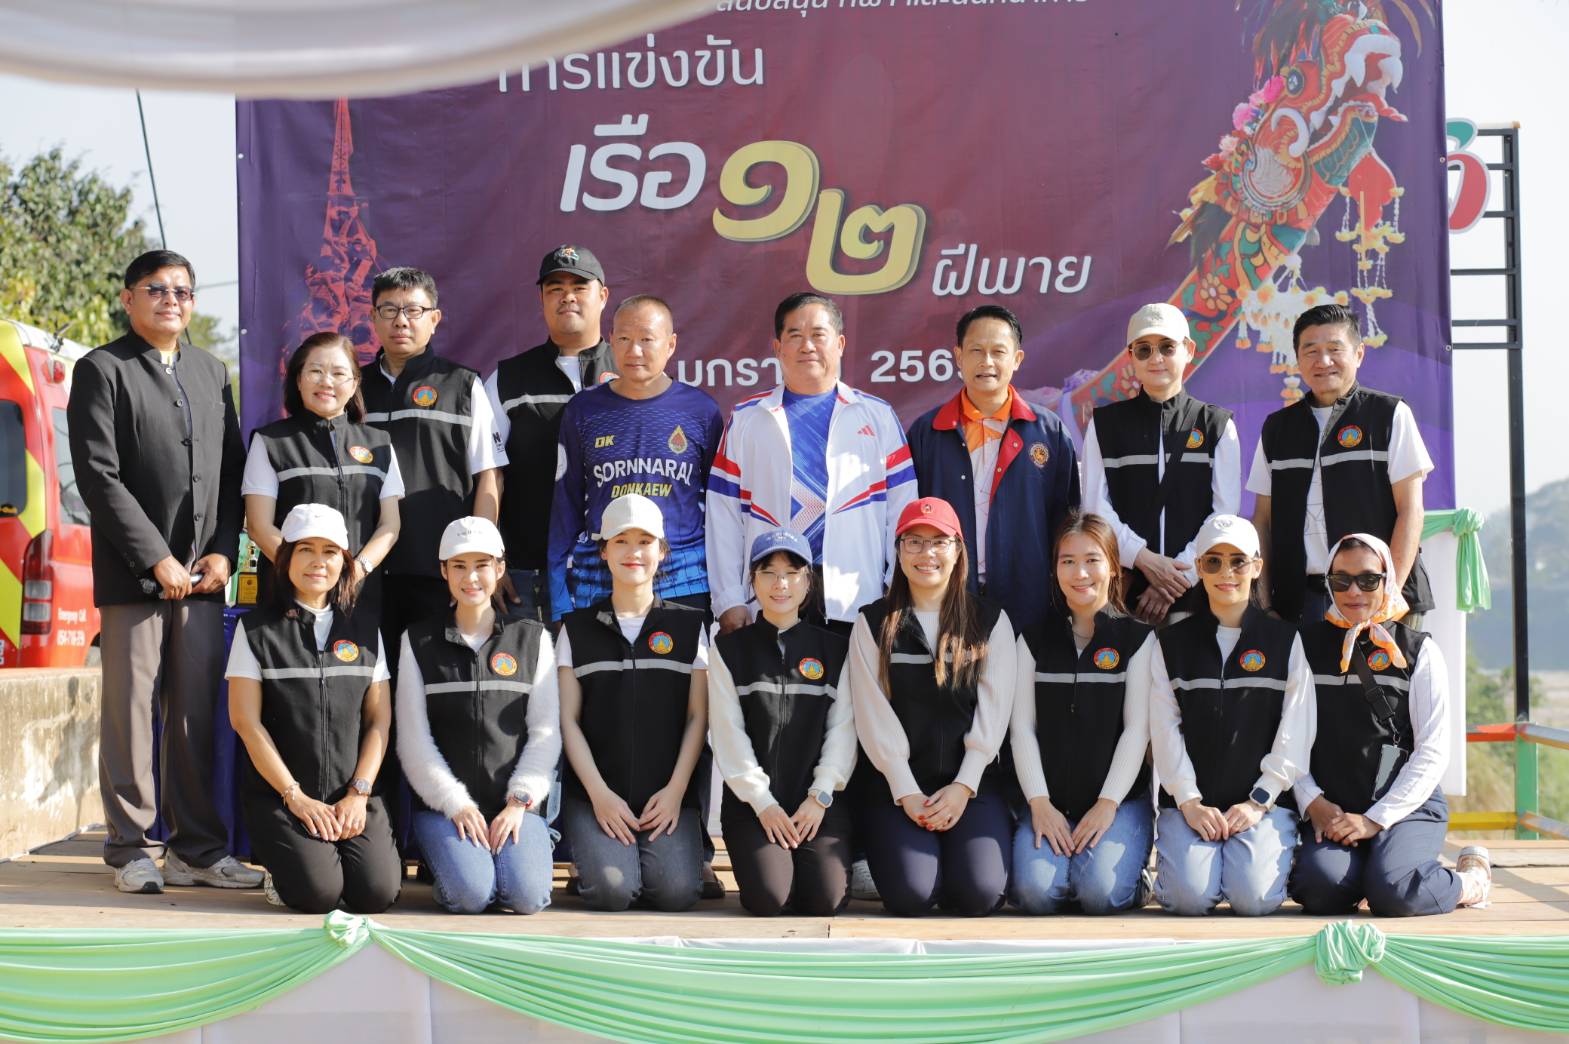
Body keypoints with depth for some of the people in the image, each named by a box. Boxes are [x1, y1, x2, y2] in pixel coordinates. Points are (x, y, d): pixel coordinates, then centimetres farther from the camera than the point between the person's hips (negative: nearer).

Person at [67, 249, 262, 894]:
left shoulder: (212, 373, 17)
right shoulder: (101, 370, 0)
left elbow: (232, 472, 15)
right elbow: (98, 477, -8)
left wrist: (223, 552, 0)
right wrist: (158, 560, -13)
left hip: (203, 575, 4)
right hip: (132, 576, -4)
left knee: (197, 714, 5)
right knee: (130, 714, 0)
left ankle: (197, 850, 11)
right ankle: (132, 852, 8)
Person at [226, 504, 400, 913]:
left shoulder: (364, 630, 12)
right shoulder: (257, 629, 3)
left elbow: (379, 720, 8)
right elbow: (246, 720, -4)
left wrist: (359, 793, -6)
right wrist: (296, 796, -11)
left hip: (354, 796, 3)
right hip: (279, 796, -3)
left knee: (376, 892, -20)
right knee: (318, 893, -24)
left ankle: (338, 846, 13)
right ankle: (280, 867, 10)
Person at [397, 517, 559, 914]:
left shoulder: (533, 639, 10)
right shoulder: (418, 641, 8)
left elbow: (546, 732, 5)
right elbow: (413, 739, 2)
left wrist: (520, 801, -7)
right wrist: (455, 804, -8)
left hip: (516, 803, 1)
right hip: (444, 805, 0)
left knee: (527, 895, -23)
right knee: (471, 894, -25)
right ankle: (446, 859, 8)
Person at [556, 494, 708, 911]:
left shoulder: (688, 625, 9)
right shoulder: (577, 628, 9)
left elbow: (698, 716, 5)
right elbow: (568, 719, 4)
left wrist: (676, 790, -7)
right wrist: (598, 793, -8)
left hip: (668, 794, 0)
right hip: (595, 793, 0)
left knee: (677, 891, -23)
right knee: (612, 890, -24)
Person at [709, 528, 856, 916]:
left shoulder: (834, 648, 10)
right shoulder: (729, 649, 7)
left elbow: (842, 728, 3)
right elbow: (729, 733, 0)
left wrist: (821, 796, -9)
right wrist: (762, 801, -10)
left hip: (819, 800, 1)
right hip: (752, 800, -1)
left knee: (826, 900, -19)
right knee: (768, 898, -22)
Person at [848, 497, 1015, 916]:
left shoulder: (990, 622, 8)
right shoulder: (873, 623, 6)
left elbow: (993, 712, 0)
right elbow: (874, 716, -1)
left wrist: (964, 786, -10)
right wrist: (906, 792, -10)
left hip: (972, 783, 0)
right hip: (898, 786, 0)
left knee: (978, 893, -21)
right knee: (909, 894, -22)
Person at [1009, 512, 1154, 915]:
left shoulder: (1138, 638, 3)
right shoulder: (1034, 639, 10)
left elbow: (1137, 728, -3)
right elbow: (1023, 728, 5)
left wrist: (1107, 805, -12)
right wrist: (1039, 803, -8)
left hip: (1121, 800, -2)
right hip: (1050, 802, 2)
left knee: (1101, 892, -25)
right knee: (1035, 891, -24)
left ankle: (1133, 871, 8)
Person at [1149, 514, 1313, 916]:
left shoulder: (1286, 641, 6)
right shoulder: (1172, 643, 8)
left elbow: (1295, 733, 0)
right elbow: (1165, 731, 2)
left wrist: (1259, 801, -8)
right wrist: (1189, 803, -9)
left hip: (1265, 801, 0)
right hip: (1190, 802, 0)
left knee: (1254, 897, -22)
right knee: (1190, 895, -22)